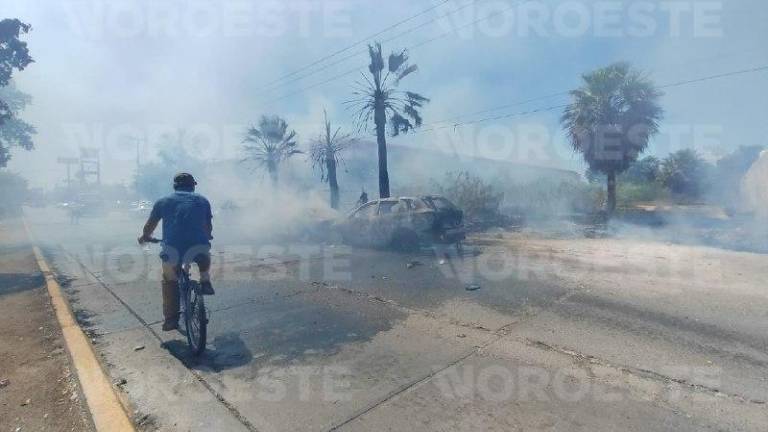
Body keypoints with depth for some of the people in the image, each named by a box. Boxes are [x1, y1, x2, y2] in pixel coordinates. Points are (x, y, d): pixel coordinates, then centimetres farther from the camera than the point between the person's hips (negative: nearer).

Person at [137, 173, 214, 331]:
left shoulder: (163, 201, 18)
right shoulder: (202, 200, 17)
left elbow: (149, 226, 28)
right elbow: (208, 228, 27)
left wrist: (144, 237, 49)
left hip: (172, 250, 1)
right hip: (198, 249, 0)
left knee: (169, 281, 27)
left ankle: (170, 319, 28)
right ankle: (205, 280, 20)